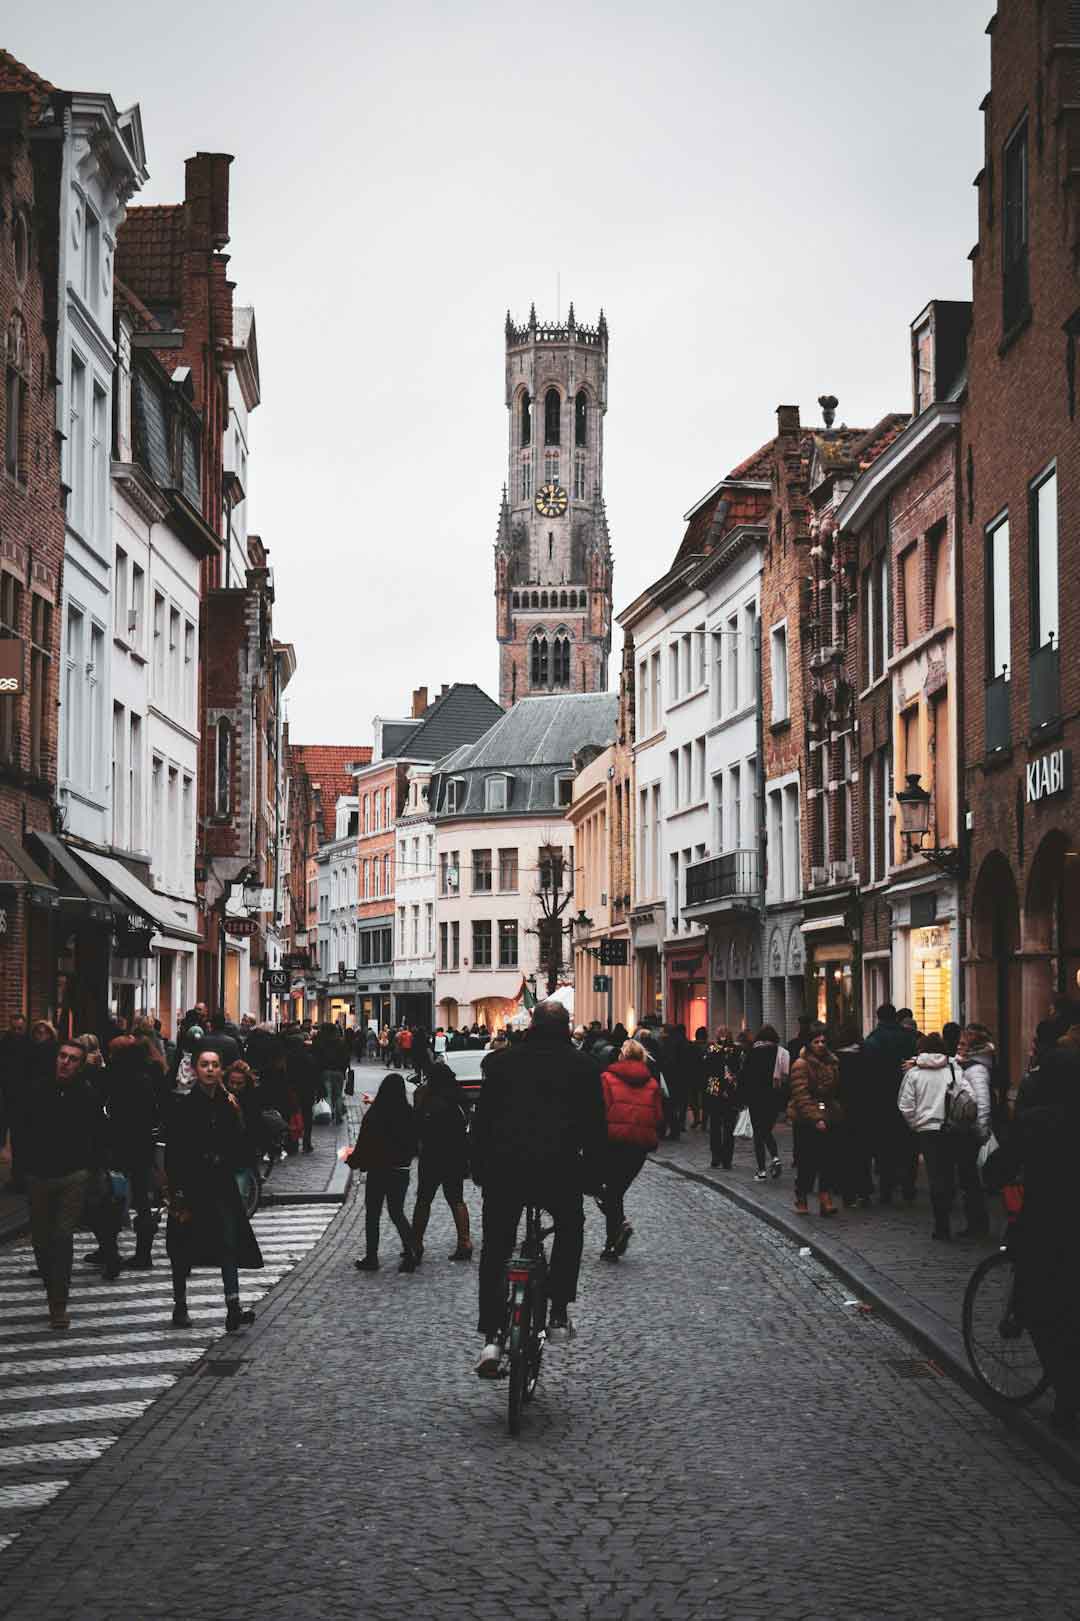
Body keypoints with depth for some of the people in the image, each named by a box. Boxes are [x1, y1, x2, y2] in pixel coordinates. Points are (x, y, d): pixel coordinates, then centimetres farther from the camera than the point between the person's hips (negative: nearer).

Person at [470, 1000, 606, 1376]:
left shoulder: (503, 1061, 11)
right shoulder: (582, 1066, 8)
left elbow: (481, 1118, 11)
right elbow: (596, 1126, 8)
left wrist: (479, 1169, 19)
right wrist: (592, 1175, 16)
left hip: (504, 1168, 1)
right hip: (560, 1170, -1)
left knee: (495, 1250, 12)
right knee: (569, 1229, 27)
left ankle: (491, 1337, 0)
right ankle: (558, 1316, 19)